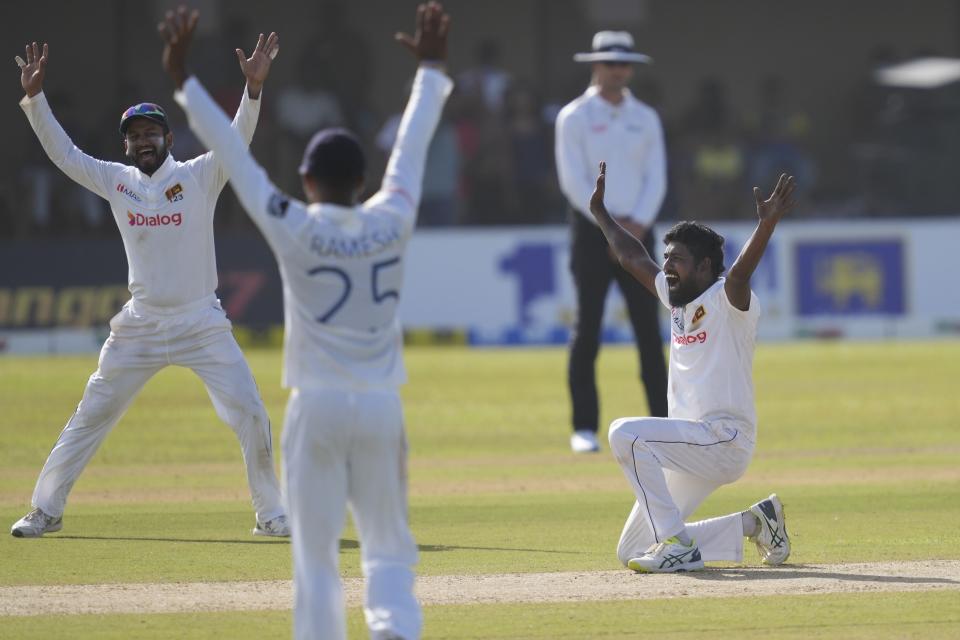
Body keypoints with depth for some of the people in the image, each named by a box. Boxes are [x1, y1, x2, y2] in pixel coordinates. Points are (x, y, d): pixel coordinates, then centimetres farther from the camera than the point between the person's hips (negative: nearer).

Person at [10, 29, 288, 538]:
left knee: (250, 416, -8)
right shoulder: (117, 182, 4)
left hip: (202, 324, -2)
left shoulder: (200, 177, -4)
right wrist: (34, 97, -9)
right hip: (138, 326, 2)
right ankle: (46, 510, 16)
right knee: (89, 417, 5)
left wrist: (253, 89, -34)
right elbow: (63, 153, 1)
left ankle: (271, 513, 6)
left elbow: (237, 141, -18)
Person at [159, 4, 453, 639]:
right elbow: (412, 149, 12)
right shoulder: (392, 223, -1)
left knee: (316, 556, 4)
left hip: (317, 406, -2)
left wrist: (185, 81, 2)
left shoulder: (293, 230, -7)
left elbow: (233, 155, -4)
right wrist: (431, 70, 26)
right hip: (381, 405, 2)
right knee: (389, 548, 8)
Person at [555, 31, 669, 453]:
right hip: (593, 233, -3)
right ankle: (584, 429, -1)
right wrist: (613, 225, -13)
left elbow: (656, 178, 6)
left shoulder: (645, 118, 11)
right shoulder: (574, 118, -1)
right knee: (588, 329, -4)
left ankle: (663, 422, 3)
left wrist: (638, 226, -9)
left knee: (649, 328, 1)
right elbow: (574, 181, -8)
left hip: (637, 232, 4)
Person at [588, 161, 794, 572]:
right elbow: (633, 257, 29)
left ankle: (677, 543, -27)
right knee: (632, 552, 6)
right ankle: (753, 523, 16)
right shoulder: (678, 299, 16)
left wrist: (767, 224, -46)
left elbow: (740, 272, -30)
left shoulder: (726, 300, -9)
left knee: (626, 434, -30)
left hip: (724, 437, -9)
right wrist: (600, 213, 36)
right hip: (694, 446, 9)